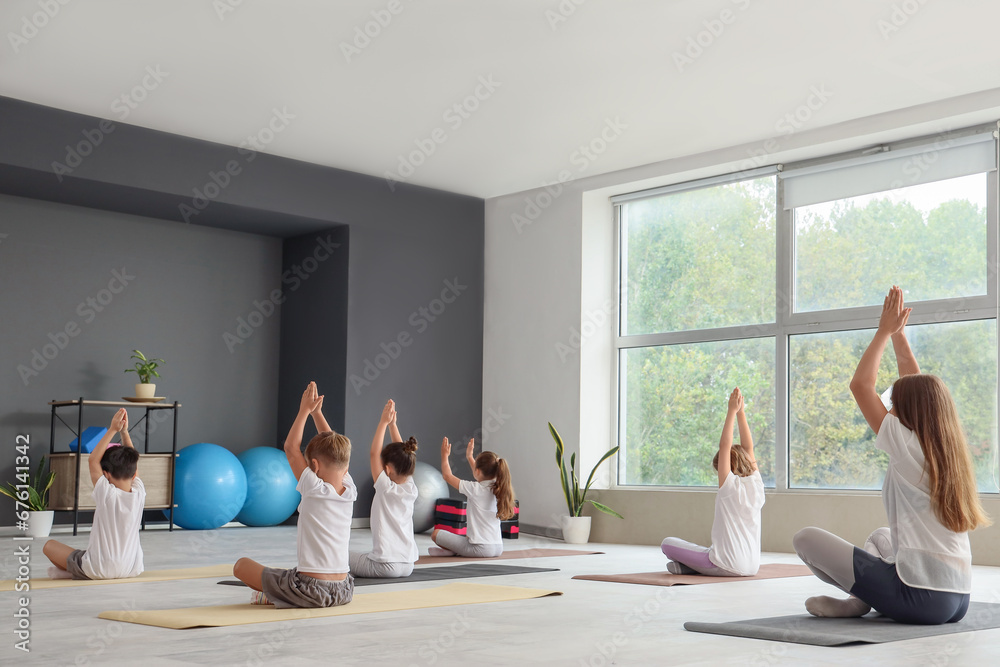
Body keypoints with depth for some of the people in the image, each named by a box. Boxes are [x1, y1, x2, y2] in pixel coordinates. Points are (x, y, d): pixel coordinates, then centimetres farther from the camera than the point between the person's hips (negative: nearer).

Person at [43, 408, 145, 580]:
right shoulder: (139, 494, -6)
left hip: (99, 570, -4)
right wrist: (124, 431, 11)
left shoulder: (106, 494, -16)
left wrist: (113, 430, -5)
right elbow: (132, 461, 9)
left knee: (49, 545, 12)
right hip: (132, 569, 4)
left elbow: (93, 459, -6)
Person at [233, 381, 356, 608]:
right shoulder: (349, 492, 2)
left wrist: (305, 410, 1)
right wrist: (317, 412, 18)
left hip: (310, 590, -6)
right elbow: (333, 449, 14)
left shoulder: (315, 491, -14)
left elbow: (291, 448, -5)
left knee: (241, 565, 7)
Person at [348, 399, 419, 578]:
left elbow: (374, 453, -11)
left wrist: (384, 422, -8)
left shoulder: (386, 489, -13)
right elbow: (402, 456, 11)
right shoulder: (410, 490, 3)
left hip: (385, 566, -7)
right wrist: (392, 424, 11)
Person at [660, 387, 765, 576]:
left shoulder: (730, 486, -11)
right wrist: (740, 412, 10)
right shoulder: (756, 486, 5)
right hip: (752, 566, 7)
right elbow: (748, 448, 10)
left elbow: (725, 445, -15)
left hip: (727, 566, -6)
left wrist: (733, 412, -12)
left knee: (668, 543, 5)